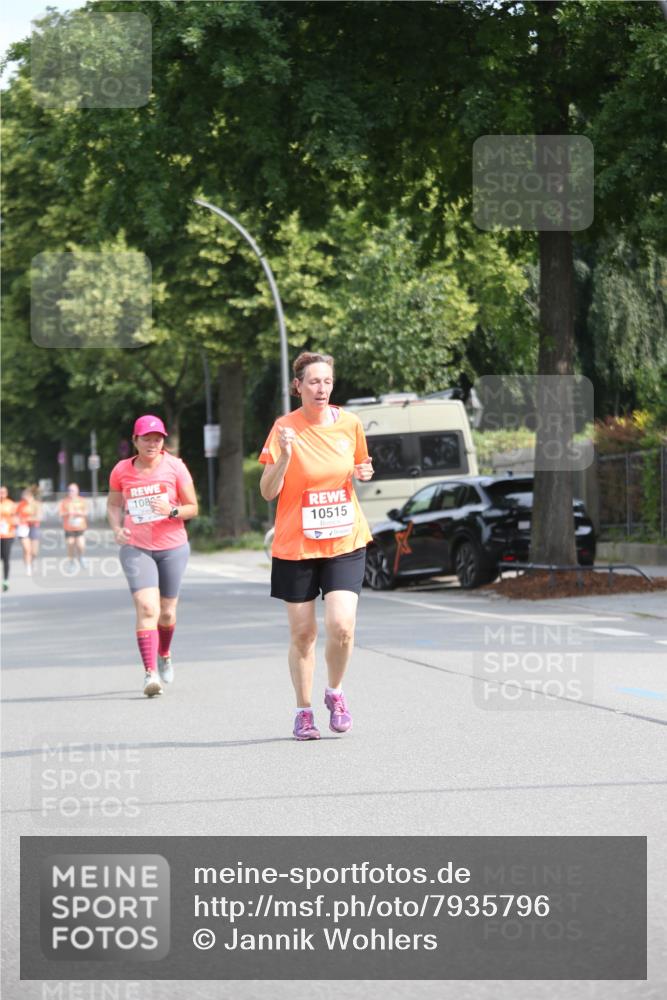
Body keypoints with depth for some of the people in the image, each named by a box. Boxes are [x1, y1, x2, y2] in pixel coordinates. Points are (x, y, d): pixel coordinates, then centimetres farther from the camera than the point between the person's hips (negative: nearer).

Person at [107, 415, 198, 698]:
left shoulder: (175, 467, -5)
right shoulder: (122, 470, -2)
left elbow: (193, 508, 0)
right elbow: (113, 504, 14)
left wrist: (172, 510, -21)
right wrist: (117, 529, -5)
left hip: (173, 547, 1)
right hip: (136, 548, -1)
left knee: (167, 610, 12)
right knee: (147, 608, -18)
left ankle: (164, 654, 43)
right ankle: (150, 672, -21)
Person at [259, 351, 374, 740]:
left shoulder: (350, 423, 1)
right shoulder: (285, 428, -8)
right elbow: (268, 492, -10)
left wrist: (363, 473, -4)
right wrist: (284, 456, -26)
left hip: (345, 541, 1)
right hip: (296, 544, -1)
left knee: (341, 625, -14)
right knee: (302, 633, 4)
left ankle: (336, 692, 12)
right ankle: (304, 711, 20)